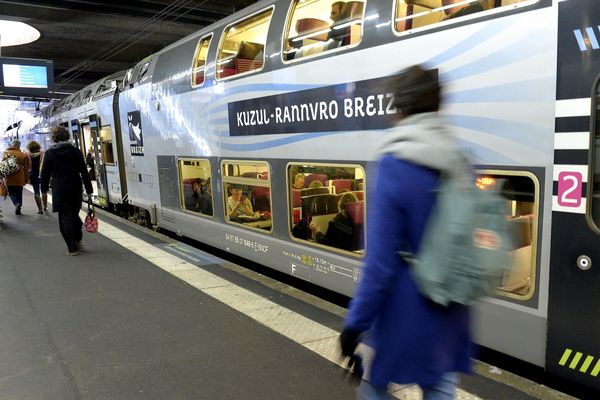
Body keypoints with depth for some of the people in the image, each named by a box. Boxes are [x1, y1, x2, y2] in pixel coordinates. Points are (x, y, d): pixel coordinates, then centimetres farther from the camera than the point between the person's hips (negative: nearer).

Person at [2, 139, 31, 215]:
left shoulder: (6, 153, -2)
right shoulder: (23, 155, -4)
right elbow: (26, 169, -1)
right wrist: (26, 179, 7)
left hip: (9, 178, 0)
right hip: (19, 178, 0)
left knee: (11, 192, 12)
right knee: (19, 194, 11)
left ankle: (16, 203, -14)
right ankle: (18, 210, 13)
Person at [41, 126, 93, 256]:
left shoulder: (49, 153, -2)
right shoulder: (76, 151, 1)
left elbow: (45, 173, 5)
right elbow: (84, 172, 1)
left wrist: (44, 188, 19)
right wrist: (89, 190, 6)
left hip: (59, 190, -2)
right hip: (75, 189, 2)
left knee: (65, 218, 2)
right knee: (75, 216, 18)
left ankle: (72, 248, 1)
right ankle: (78, 242, 22)